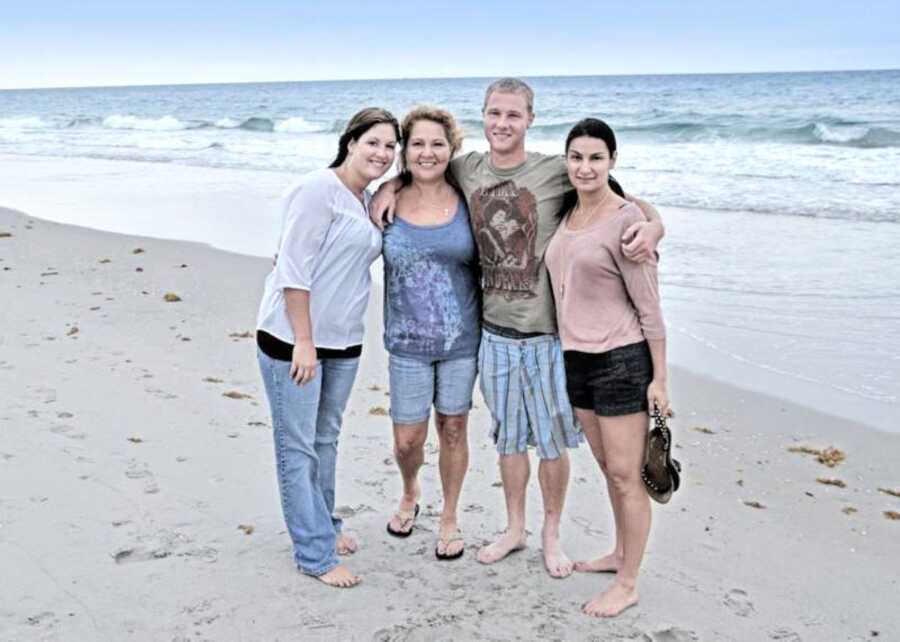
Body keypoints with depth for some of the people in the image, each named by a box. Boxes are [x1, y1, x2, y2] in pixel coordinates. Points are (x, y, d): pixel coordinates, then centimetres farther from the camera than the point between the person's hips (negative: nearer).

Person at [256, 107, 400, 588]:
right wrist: (303, 341, -20)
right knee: (297, 446, 0)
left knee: (325, 437, 18)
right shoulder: (319, 190, -13)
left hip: (342, 339, 8)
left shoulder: (369, 202, 11)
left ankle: (320, 524, 34)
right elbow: (294, 268, -18)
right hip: (293, 337, -8)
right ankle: (316, 553, 5)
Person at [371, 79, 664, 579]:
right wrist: (392, 184, 1)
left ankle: (552, 534, 31)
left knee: (552, 440, 10)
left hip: (547, 334, -3)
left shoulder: (556, 172, -12)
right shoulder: (467, 170, 1)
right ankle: (515, 529, 36)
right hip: (495, 332, 3)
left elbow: (625, 199, -8)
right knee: (509, 438, 17)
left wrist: (653, 224, -29)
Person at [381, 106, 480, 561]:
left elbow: (486, 262, 6)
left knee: (453, 429, 11)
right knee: (407, 440, 5)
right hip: (408, 341, 0)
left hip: (462, 337, 0)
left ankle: (449, 518, 33)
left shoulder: (466, 202, -4)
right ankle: (409, 493, 41)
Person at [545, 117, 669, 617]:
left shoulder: (625, 219, -14)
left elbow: (648, 306, -13)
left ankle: (628, 584, 14)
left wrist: (659, 378, -12)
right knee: (607, 467, 20)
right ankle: (620, 553, 37)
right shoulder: (565, 211, 7)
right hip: (576, 357, 7)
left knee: (625, 475, 2)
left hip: (620, 360, -7)